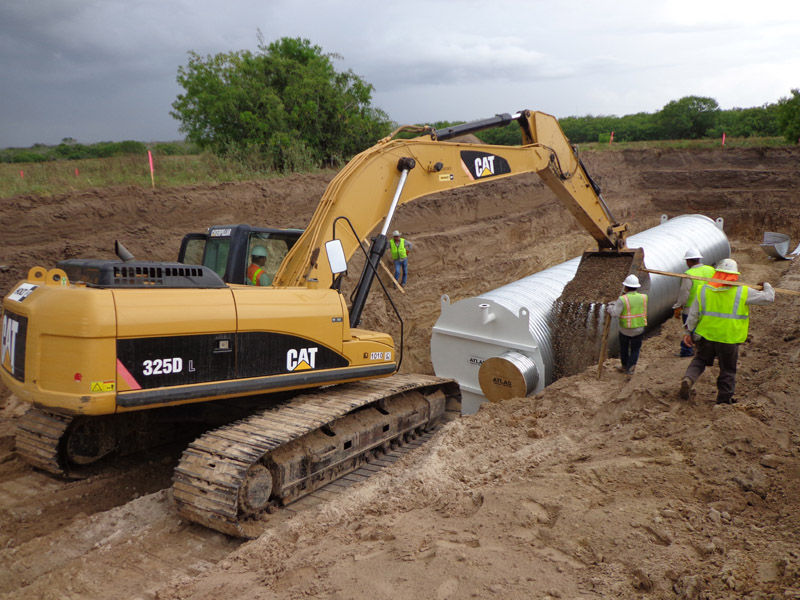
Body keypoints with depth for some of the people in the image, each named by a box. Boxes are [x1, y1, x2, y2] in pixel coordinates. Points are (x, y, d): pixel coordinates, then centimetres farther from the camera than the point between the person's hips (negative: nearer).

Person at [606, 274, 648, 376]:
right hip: (639, 329, 2)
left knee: (624, 348, 20)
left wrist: (611, 306, -3)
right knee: (635, 349, 17)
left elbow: (614, 314, -21)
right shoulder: (644, 297, -7)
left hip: (625, 330, -2)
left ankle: (625, 366, 36)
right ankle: (630, 368, 15)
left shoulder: (622, 300, -19)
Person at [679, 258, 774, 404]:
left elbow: (693, 313, 0)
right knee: (728, 369, 13)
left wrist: (689, 331, 9)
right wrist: (767, 286, 22)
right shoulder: (742, 292, -8)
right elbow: (768, 298, 0)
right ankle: (724, 398, 23)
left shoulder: (703, 289, -2)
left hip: (705, 336, 2)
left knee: (700, 359, 21)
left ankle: (688, 378, -4)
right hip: (729, 338, -2)